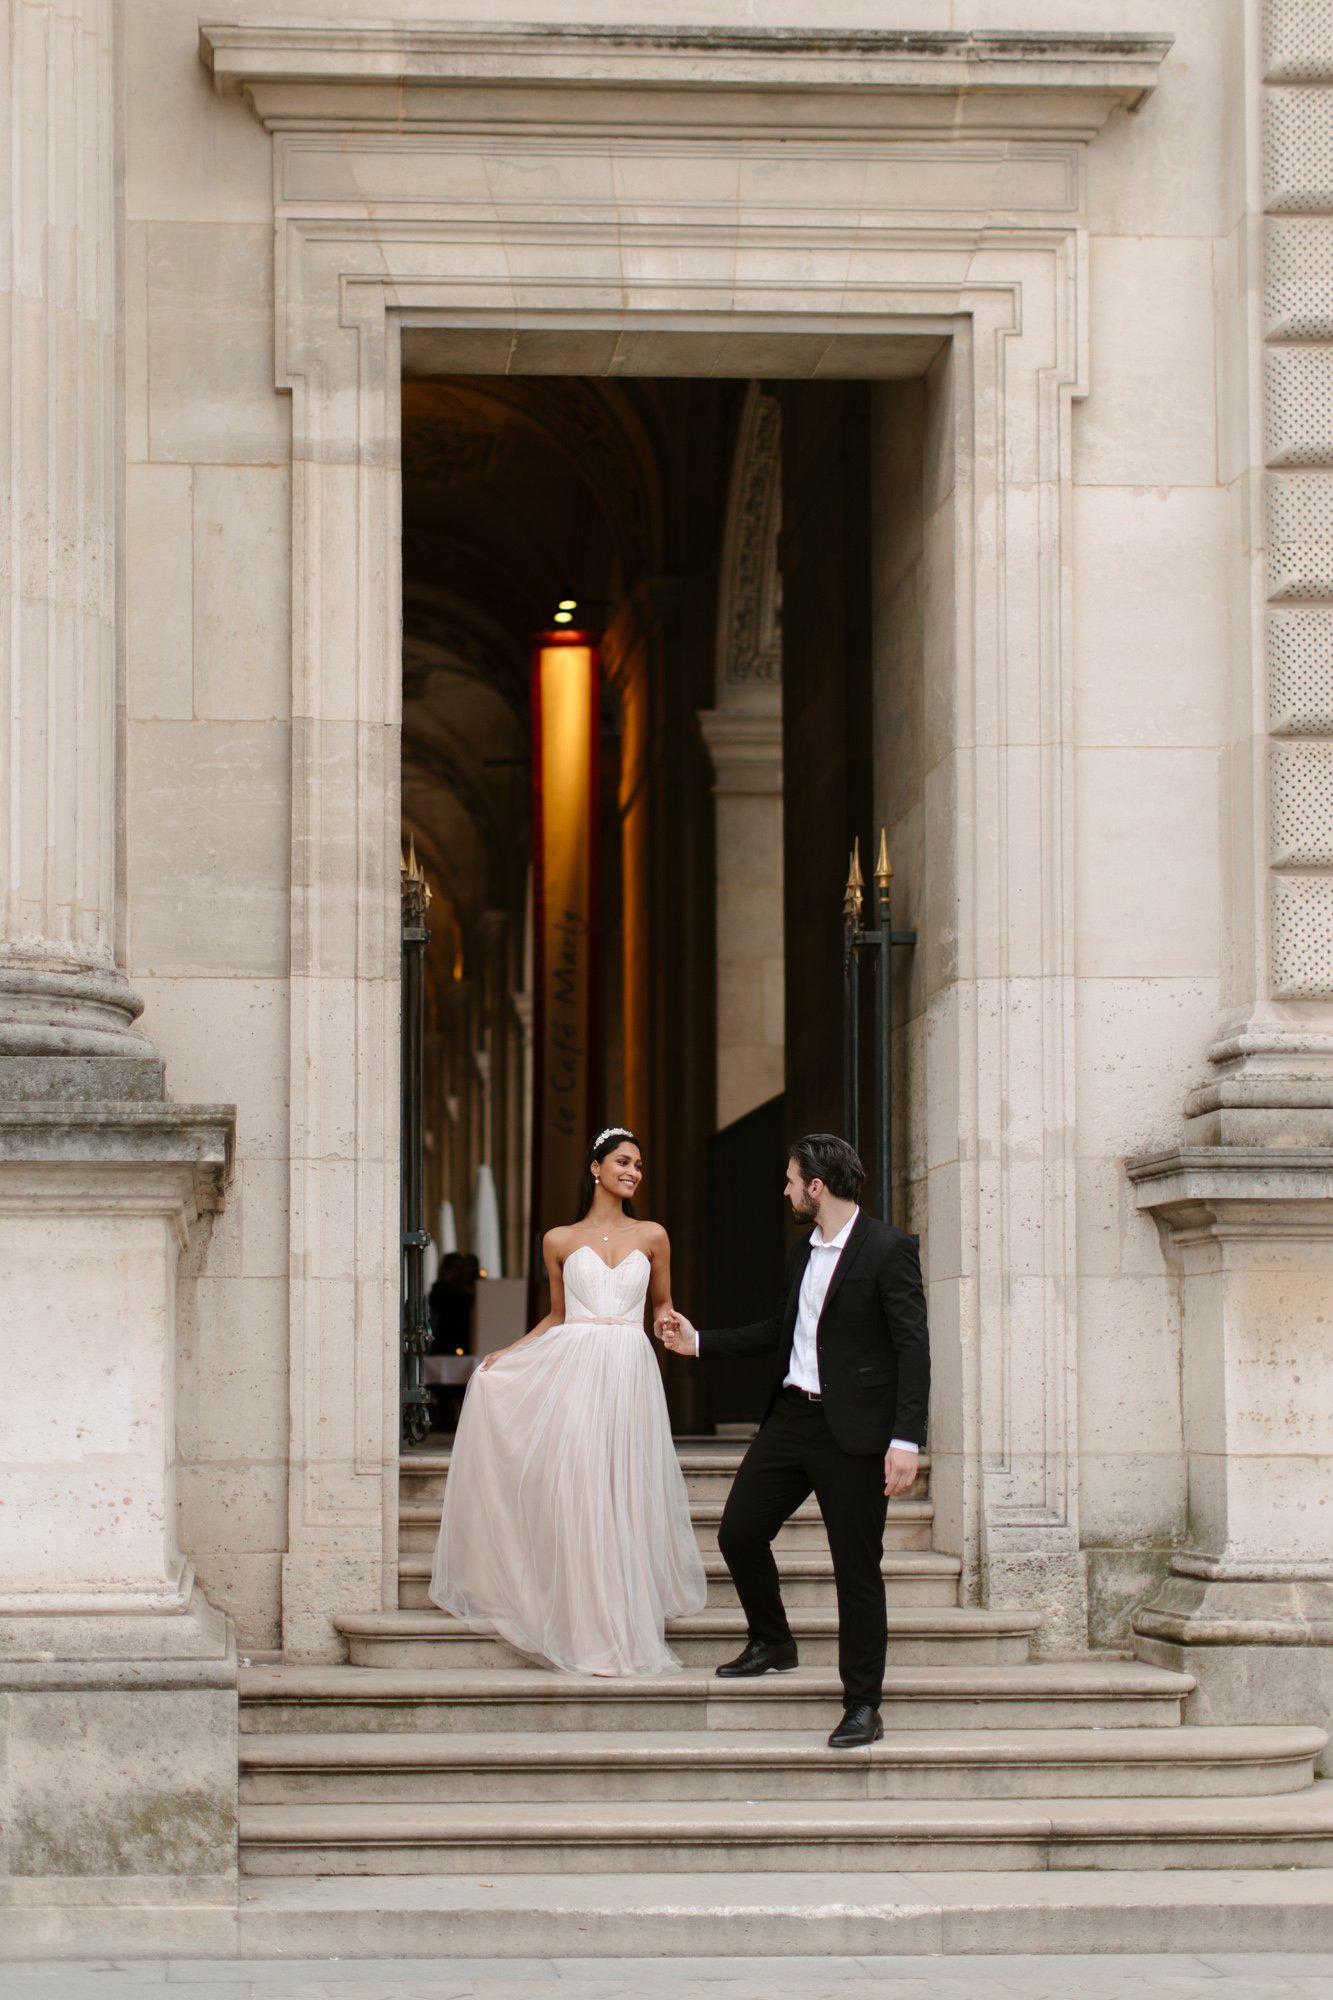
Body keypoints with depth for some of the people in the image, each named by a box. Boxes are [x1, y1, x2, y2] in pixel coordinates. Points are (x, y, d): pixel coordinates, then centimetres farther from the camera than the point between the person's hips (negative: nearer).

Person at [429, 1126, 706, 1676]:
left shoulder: (652, 1237, 11)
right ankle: (587, 1631, -5)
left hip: (630, 1372, 1)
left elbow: (663, 1303, 21)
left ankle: (629, 1626, 9)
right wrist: (504, 1355, 13)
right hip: (571, 1369, -1)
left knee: (627, 1497, -1)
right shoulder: (560, 1241, 10)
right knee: (576, 1492, -9)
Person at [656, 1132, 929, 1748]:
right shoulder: (803, 1252, 14)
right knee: (738, 1533, 8)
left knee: (857, 1568, -1)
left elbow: (913, 1347, -14)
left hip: (852, 1430, -8)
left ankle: (863, 1705, 7)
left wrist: (906, 1440, -21)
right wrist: (699, 1341, 26)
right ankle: (772, 1643, 32)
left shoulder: (888, 1249, -10)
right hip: (791, 1416, 8)